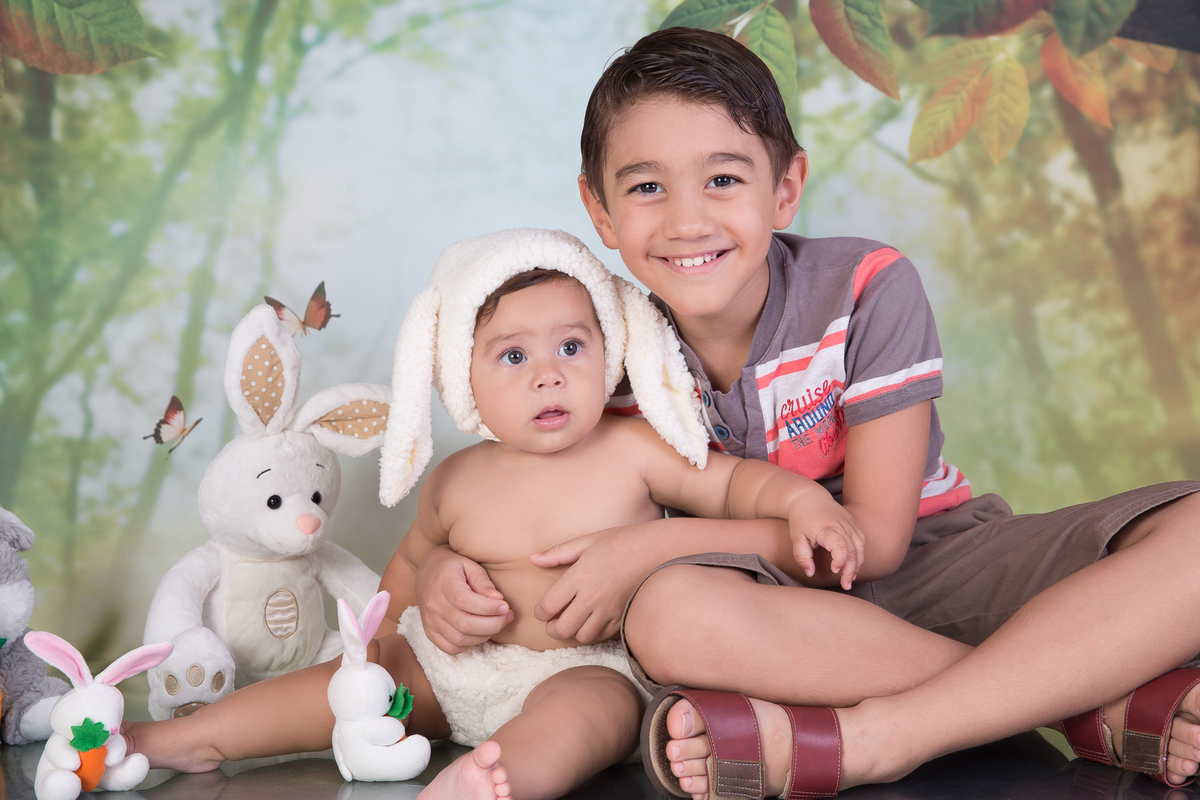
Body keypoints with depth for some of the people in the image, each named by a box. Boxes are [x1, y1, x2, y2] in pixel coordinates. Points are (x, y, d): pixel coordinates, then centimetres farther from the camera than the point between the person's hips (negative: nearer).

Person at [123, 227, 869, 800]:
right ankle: (188, 739, 10)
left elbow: (732, 482, -3)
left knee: (588, 707, -36)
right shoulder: (458, 483, 3)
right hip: (457, 665, 5)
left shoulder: (633, 451, -6)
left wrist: (803, 499, -22)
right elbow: (411, 561, 20)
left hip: (588, 669, -4)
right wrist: (386, 651, 17)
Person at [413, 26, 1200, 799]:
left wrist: (651, 547, -23)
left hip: (936, 559, 0)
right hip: (779, 605, 1)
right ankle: (1101, 708, -28)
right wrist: (445, 567, -20)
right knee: (669, 612, -39)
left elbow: (876, 534, -15)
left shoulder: (868, 289, -15)